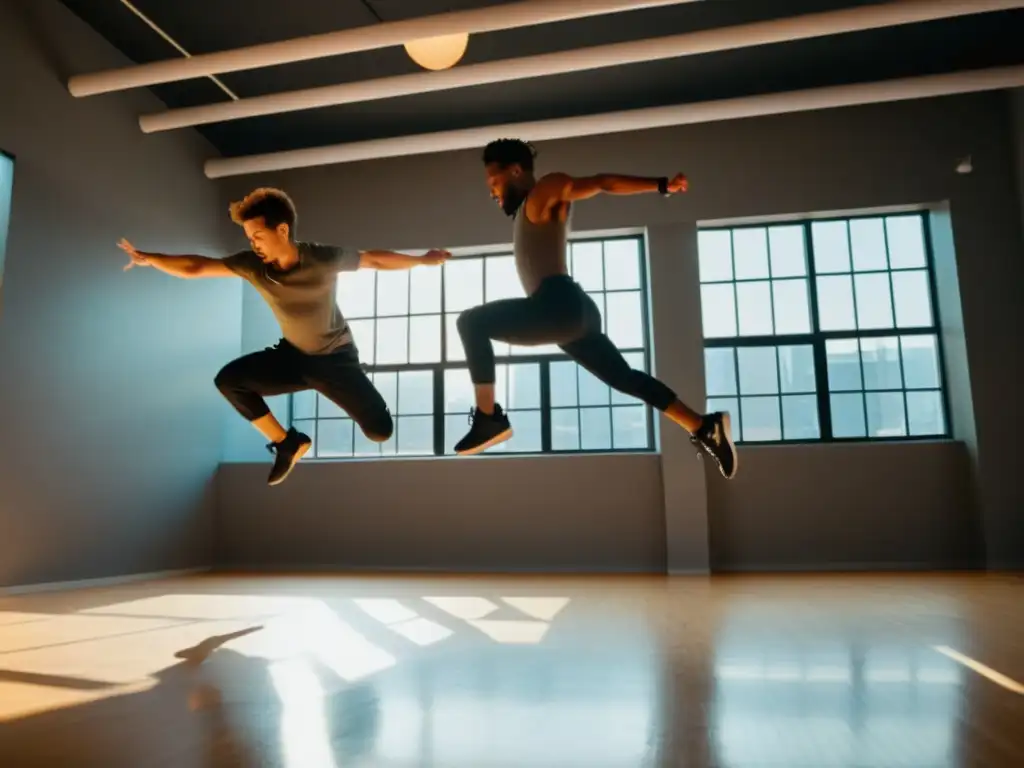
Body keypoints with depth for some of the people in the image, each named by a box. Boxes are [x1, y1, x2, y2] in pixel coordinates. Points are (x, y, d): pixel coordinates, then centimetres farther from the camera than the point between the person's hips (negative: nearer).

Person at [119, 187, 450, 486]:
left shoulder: (325, 259, -22)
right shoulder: (251, 264, -14)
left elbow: (375, 259, -8)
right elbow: (195, 267, -10)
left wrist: (422, 260, -1)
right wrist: (149, 258, -21)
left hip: (336, 358, -3)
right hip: (292, 355, 4)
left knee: (380, 430, -15)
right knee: (229, 379, -15)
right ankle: (287, 443, 2)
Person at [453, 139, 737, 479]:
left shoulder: (546, 190, 4)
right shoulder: (529, 210, 29)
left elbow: (602, 182, -5)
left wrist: (662, 185, -14)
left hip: (561, 306, -10)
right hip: (570, 312, 11)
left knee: (471, 322, -12)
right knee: (624, 377, 13)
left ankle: (488, 419, -16)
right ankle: (705, 427, 12)